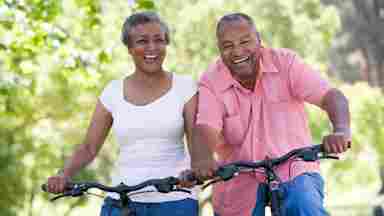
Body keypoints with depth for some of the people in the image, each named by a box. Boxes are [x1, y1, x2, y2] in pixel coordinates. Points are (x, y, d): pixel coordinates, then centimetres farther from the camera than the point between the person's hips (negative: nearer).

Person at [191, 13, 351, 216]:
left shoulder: (285, 62, -8)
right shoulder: (210, 83, -7)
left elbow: (331, 96, -19)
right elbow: (205, 129, -22)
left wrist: (341, 131, -41)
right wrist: (203, 160, -46)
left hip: (293, 171, -2)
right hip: (240, 184, 2)